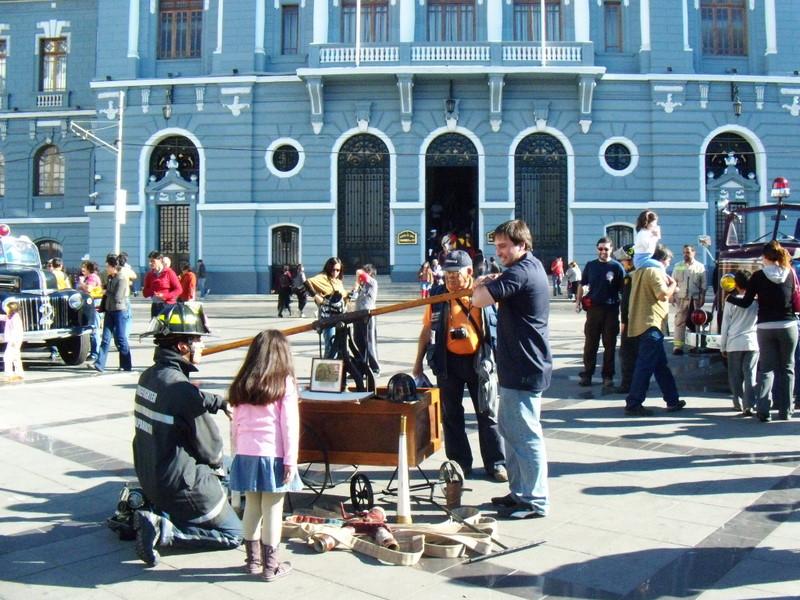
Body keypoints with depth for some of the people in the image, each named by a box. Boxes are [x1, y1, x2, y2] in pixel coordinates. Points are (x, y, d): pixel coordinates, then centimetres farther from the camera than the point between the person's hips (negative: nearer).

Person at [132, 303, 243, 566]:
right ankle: (163, 530, -8)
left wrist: (221, 402, 17)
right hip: (181, 484, -8)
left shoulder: (148, 376, -2)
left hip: (149, 478, 8)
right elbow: (210, 449, -17)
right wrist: (217, 464, 3)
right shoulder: (179, 387, -26)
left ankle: (161, 513, 13)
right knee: (233, 534, 8)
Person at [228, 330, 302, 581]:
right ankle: (270, 566, 11)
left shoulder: (242, 385, 7)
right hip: (273, 455, -4)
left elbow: (235, 424, 10)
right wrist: (291, 460, -5)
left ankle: (253, 560, 25)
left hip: (245, 455, 5)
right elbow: (290, 425, -8)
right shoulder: (284, 383, -6)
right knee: (272, 511, 4)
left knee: (251, 507, 15)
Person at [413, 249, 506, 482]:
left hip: (478, 359, -1)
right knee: (451, 414, 8)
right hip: (449, 361, 1)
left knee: (487, 414, 6)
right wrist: (418, 362, 7)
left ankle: (495, 463, 16)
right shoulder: (437, 296, 1)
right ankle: (459, 462, 21)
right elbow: (427, 330, 7)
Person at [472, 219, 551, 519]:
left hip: (523, 369, -11)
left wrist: (482, 285, -5)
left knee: (525, 435, -3)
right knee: (510, 429, 18)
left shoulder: (521, 272, -19)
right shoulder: (533, 267, 14)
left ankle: (536, 501, 7)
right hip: (519, 366, 11)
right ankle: (519, 491, 28)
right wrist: (492, 282, 5)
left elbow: (479, 299, -25)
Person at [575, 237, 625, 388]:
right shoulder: (590, 265, 7)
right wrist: (578, 301, 2)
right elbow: (582, 285, 14)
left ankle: (608, 376, 13)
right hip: (593, 308, 2)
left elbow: (623, 289, 1)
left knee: (609, 345, 5)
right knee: (590, 344, 4)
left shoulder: (616, 267, 0)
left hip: (611, 310, -1)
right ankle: (587, 374, 10)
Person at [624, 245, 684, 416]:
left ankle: (672, 400, 24)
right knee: (645, 366, -7)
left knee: (661, 365, 16)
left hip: (642, 323, 10)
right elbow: (663, 295, -20)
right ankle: (633, 404, -4)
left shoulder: (640, 271, 16)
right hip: (651, 324, -10)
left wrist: (666, 283, 17)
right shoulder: (655, 272, -12)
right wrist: (672, 284, -3)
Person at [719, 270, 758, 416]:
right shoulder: (757, 302, 2)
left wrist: (722, 347, 9)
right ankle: (749, 406, -8)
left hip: (734, 344, -1)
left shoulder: (731, 302, -2)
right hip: (752, 343, 1)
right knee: (750, 375, 0)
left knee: (736, 376, 10)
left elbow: (725, 326, 1)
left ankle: (739, 404, 16)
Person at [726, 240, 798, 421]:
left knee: (766, 369, 7)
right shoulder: (790, 274, -1)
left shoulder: (758, 276, -6)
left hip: (765, 328, -1)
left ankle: (762, 409, -5)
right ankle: (785, 410, 11)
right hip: (788, 326, 1)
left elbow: (746, 302, -2)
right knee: (787, 368, 11)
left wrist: (728, 298, 14)